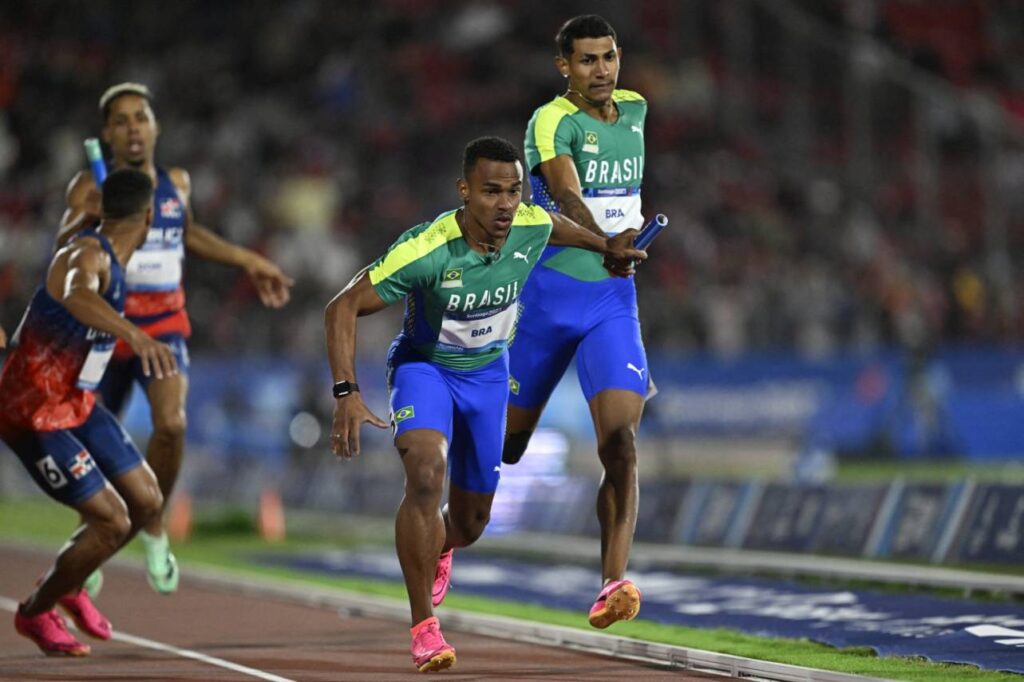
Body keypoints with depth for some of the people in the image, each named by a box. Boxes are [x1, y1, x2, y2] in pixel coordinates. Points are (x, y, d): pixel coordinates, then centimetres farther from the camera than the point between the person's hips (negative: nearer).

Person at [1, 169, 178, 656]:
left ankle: (69, 585, 32)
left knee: (147, 502, 9)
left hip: (74, 403, 9)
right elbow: (77, 295, -50)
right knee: (111, 522, -10)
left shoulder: (107, 258, 5)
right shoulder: (87, 255, -24)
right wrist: (135, 335, -66)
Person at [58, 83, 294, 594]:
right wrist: (86, 217, -43)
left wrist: (247, 261, 22)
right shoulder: (91, 187, -10)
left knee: (171, 423, -22)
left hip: (164, 327, 2)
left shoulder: (176, 183, 3)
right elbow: (62, 250, -23)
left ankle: (154, 529, 2)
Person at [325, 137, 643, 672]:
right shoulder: (426, 250, -33)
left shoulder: (532, 228, -20)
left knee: (470, 523, 12)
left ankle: (434, 550, 53)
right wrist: (346, 394, -35)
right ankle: (423, 627, -21)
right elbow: (343, 307, -27)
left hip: (487, 372, 4)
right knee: (425, 475, -32)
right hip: (423, 365, -4)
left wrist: (606, 246, 25)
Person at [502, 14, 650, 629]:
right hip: (547, 297, -3)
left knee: (621, 442, -18)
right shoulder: (551, 122, -13)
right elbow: (567, 195, -32)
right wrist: (605, 245, -49)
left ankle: (613, 584, -26)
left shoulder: (635, 110, 7)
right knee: (505, 446, 11)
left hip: (613, 302, 3)